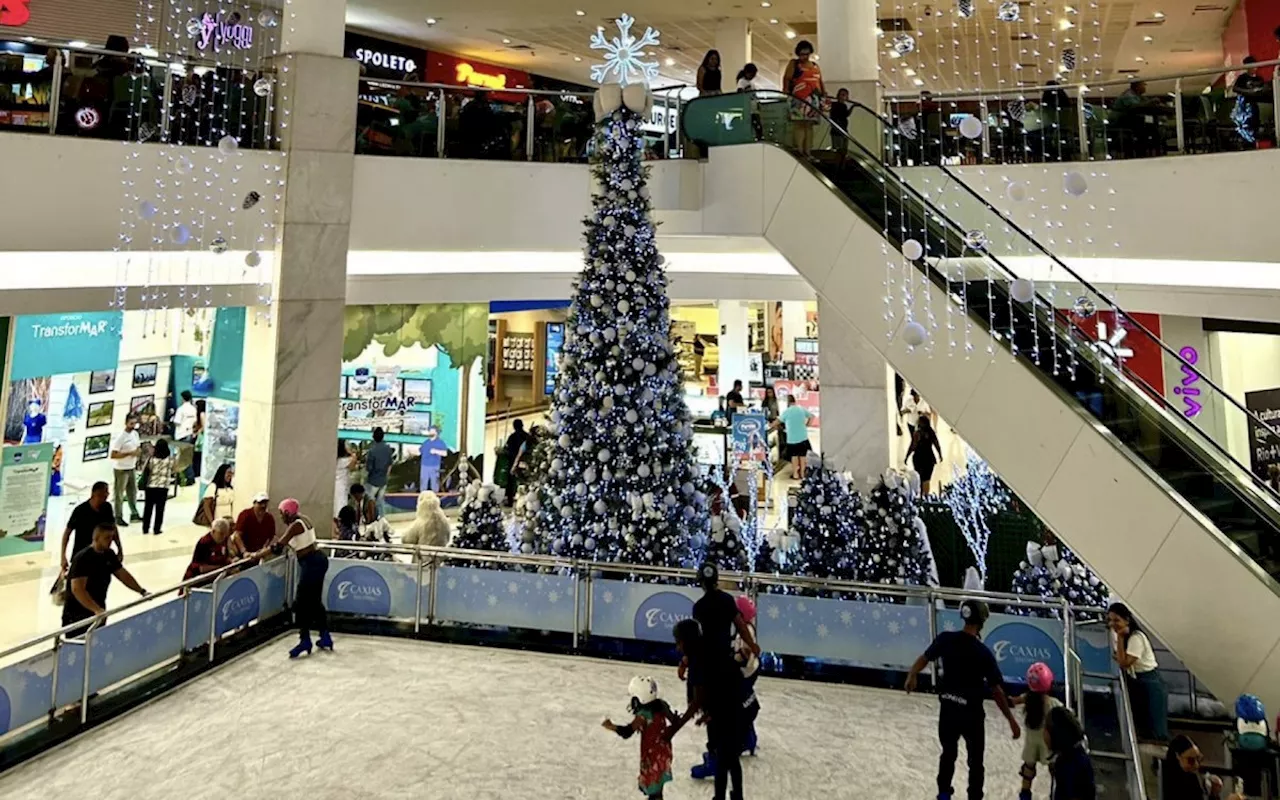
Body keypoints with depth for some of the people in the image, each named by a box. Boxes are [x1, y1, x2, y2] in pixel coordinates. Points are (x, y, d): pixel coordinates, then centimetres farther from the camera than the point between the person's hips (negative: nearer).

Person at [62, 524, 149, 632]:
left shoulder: (109, 555, 1)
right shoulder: (82, 558, -22)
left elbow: (122, 574, 12)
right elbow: (77, 589, -31)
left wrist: (142, 591, 4)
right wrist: (97, 610, -40)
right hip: (77, 616, -7)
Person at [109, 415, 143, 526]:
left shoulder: (135, 433, 3)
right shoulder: (120, 437, -20)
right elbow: (113, 455, -22)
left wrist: (137, 452, -5)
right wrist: (129, 453, -26)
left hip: (132, 468, 8)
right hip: (121, 469, -8)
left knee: (133, 491, 16)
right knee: (120, 494, 3)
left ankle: (134, 514, 27)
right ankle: (118, 518, 11)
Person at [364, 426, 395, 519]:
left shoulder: (372, 450, -22)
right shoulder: (388, 448, -4)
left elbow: (368, 468, -19)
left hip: (372, 481, -5)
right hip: (383, 480, 5)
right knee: (381, 500, 17)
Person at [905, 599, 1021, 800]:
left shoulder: (945, 639, -8)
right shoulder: (983, 653, -18)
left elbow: (924, 658, 6)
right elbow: (997, 690, -15)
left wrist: (912, 676, 23)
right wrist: (1011, 720, -5)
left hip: (948, 708, 4)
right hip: (971, 713, -3)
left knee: (948, 754, 22)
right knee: (975, 762, 14)